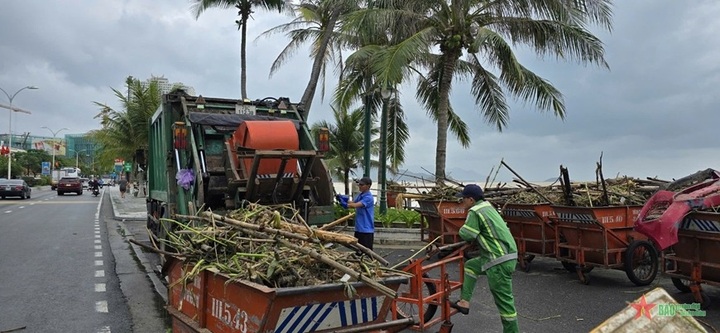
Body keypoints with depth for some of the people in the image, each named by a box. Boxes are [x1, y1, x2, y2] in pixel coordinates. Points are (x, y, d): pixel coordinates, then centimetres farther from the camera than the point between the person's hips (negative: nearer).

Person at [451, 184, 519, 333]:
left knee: (504, 300, -1)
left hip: (499, 261, -10)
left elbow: (466, 234, -14)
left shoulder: (475, 212, -12)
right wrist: (476, 238, 11)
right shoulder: (487, 206, 16)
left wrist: (462, 232, 7)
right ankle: (464, 302, 22)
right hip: (506, 255, 10)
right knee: (470, 266, 21)